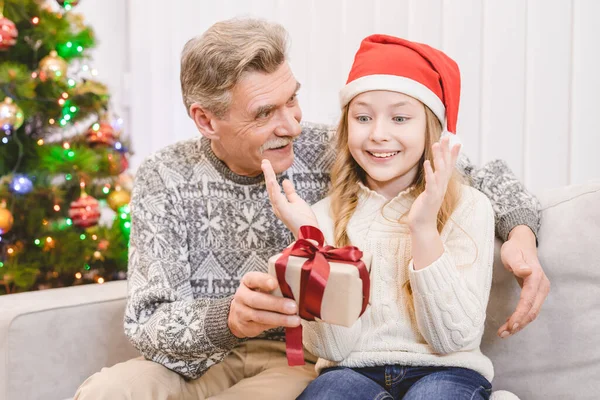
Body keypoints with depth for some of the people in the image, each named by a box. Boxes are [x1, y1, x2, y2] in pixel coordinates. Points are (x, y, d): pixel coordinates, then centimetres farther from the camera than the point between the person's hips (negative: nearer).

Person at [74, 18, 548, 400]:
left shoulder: (334, 156, -8)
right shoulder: (165, 180, -6)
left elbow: (474, 175, 1)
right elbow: (148, 322, -13)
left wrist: (520, 229, -20)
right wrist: (227, 319, -35)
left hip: (305, 361, -1)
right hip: (199, 357, 1)